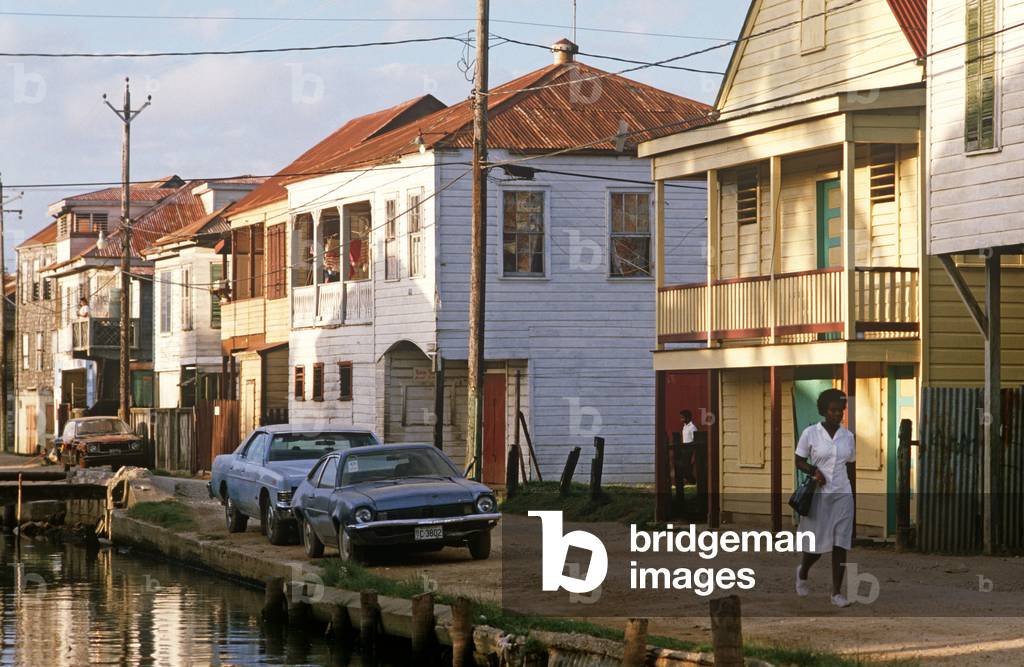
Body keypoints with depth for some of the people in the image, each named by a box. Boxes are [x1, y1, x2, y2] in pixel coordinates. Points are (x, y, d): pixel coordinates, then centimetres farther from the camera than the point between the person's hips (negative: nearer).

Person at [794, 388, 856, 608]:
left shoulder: (848, 436, 5)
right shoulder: (810, 433, -4)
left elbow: (850, 467, 13)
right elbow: (799, 461, 2)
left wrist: (852, 494, 13)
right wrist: (814, 471, -17)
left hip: (842, 495, 2)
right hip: (818, 495, -2)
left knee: (841, 545, -4)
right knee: (816, 544, 4)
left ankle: (837, 592, 3)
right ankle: (802, 573, 36)